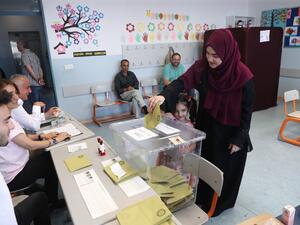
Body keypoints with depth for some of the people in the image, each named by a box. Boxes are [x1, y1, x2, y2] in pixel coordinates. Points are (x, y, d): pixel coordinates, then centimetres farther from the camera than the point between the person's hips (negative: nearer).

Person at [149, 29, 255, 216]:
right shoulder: (202, 66, -12)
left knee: (226, 168, 12)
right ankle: (203, 197, 44)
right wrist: (164, 96, -43)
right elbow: (183, 82, -24)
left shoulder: (243, 76, -22)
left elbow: (247, 110, -14)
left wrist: (239, 138, -12)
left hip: (231, 131, -4)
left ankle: (221, 203, 38)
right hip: (206, 126, 4)